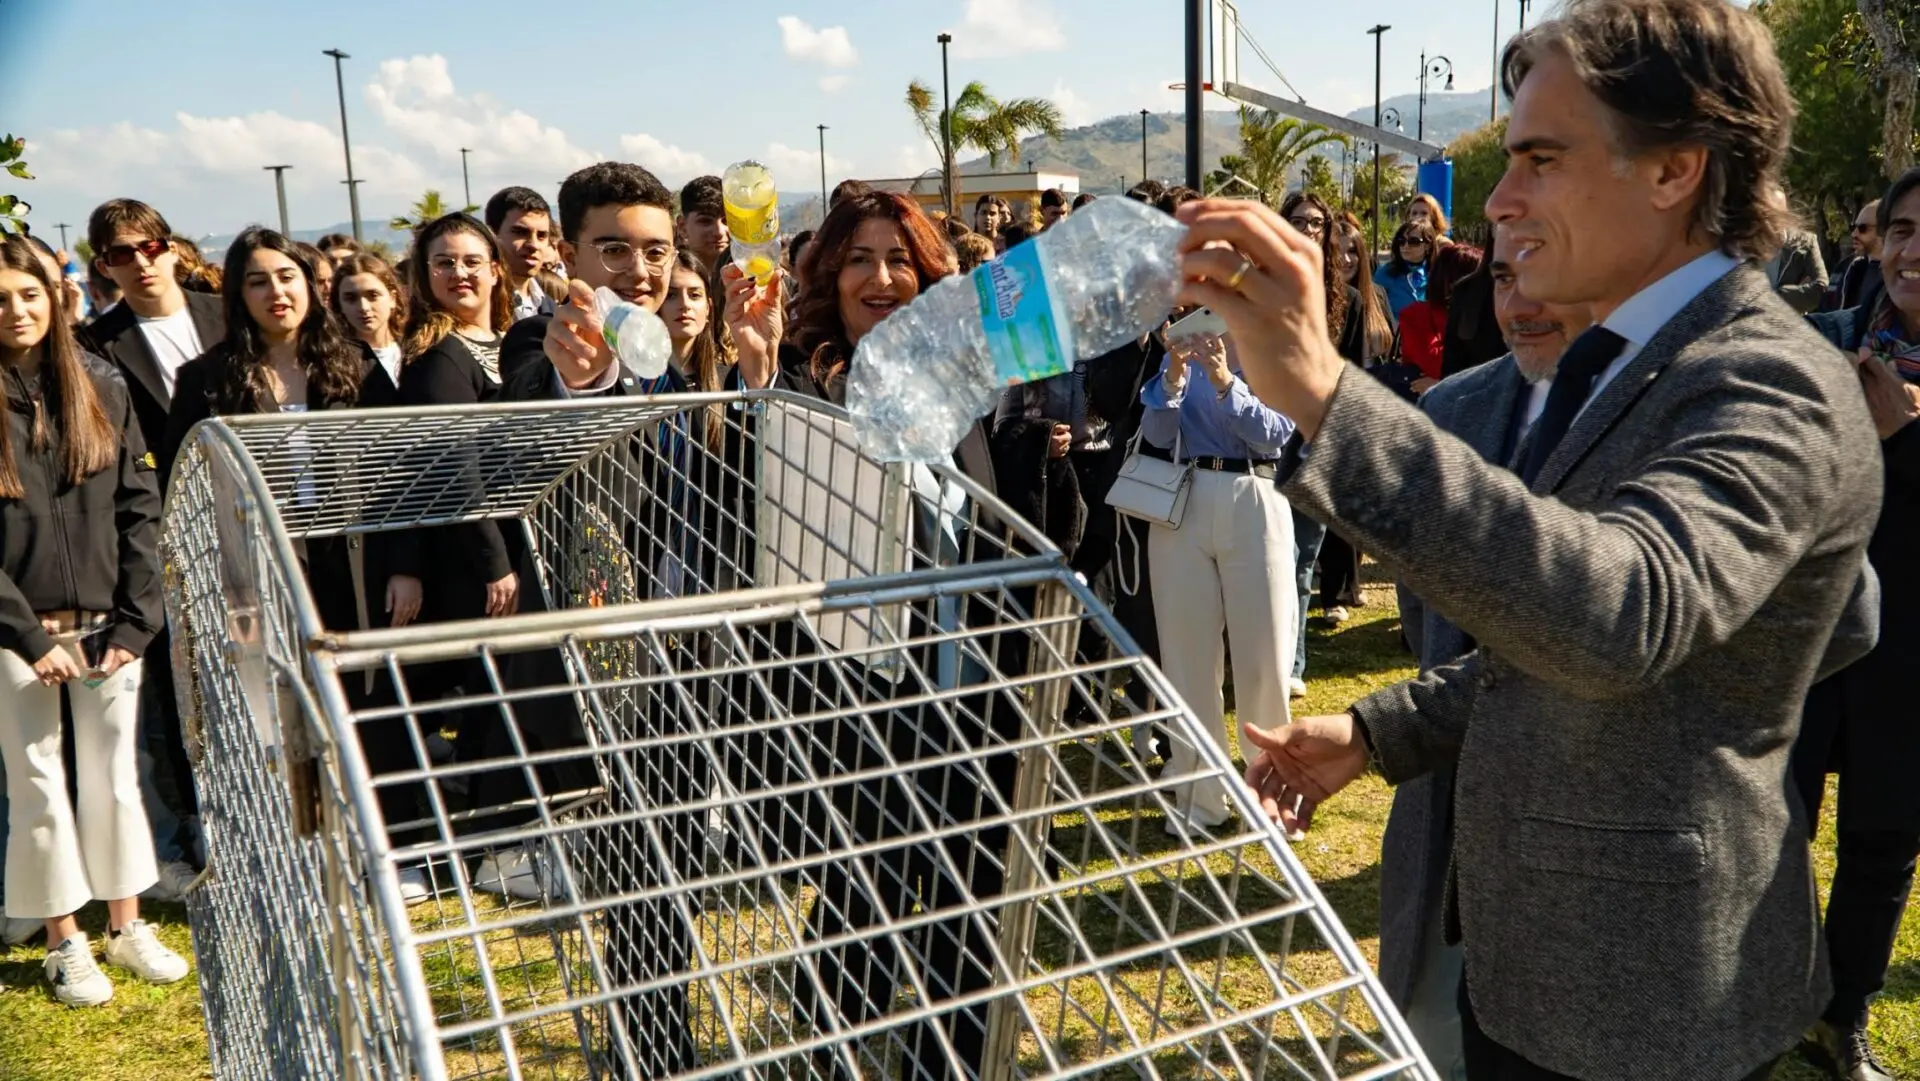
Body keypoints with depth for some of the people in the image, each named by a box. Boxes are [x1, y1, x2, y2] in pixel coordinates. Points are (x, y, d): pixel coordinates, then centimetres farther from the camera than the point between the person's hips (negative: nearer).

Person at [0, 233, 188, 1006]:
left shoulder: (100, 387, 3)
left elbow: (139, 509, 2)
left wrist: (135, 620, -5)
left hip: (107, 624, 2)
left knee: (114, 776, 11)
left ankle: (126, 926, 25)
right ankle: (64, 942, 21)